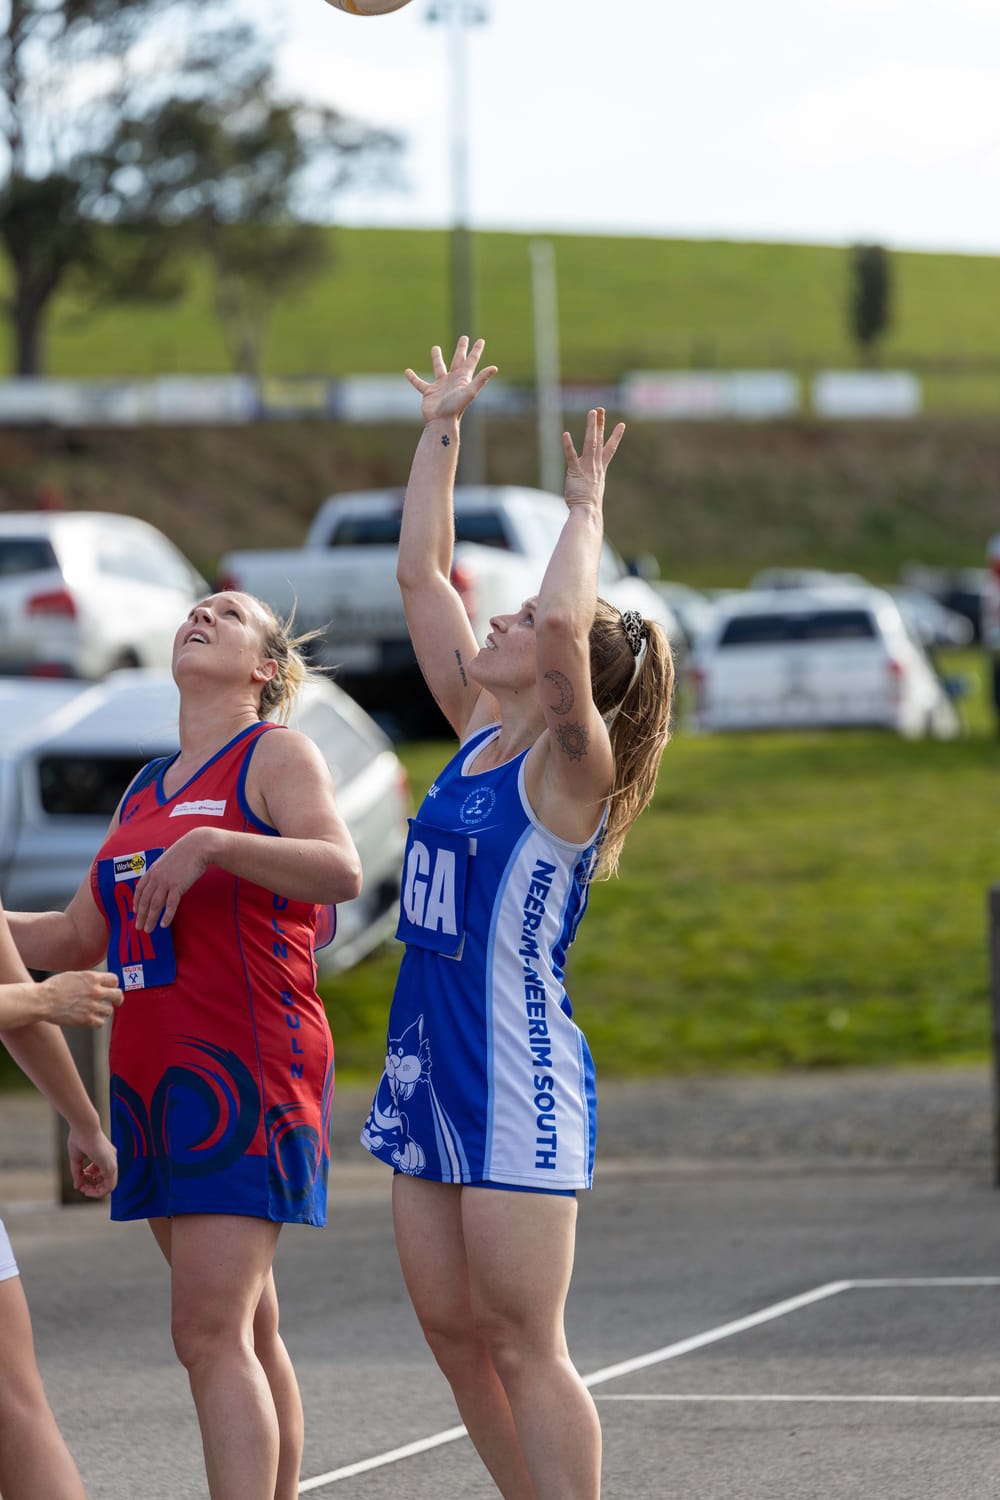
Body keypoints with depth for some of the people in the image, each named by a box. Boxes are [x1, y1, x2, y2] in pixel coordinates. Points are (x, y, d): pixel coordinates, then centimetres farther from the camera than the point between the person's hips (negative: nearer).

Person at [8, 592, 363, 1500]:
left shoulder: (275, 754, -2)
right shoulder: (147, 788, 20)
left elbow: (341, 872, -19)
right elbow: (79, 938, 25)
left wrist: (212, 844, -28)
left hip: (245, 1069, -8)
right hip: (154, 1077, 8)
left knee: (211, 1334, -17)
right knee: (248, 1335, 11)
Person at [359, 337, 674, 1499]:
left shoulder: (571, 767, -10)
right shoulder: (479, 734, 11)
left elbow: (564, 624, -29)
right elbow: (420, 574, 16)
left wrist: (585, 510, -15)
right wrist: (440, 433, 16)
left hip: (518, 1077, -8)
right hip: (430, 1063, 8)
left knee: (523, 1348, -6)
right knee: (454, 1336, 10)